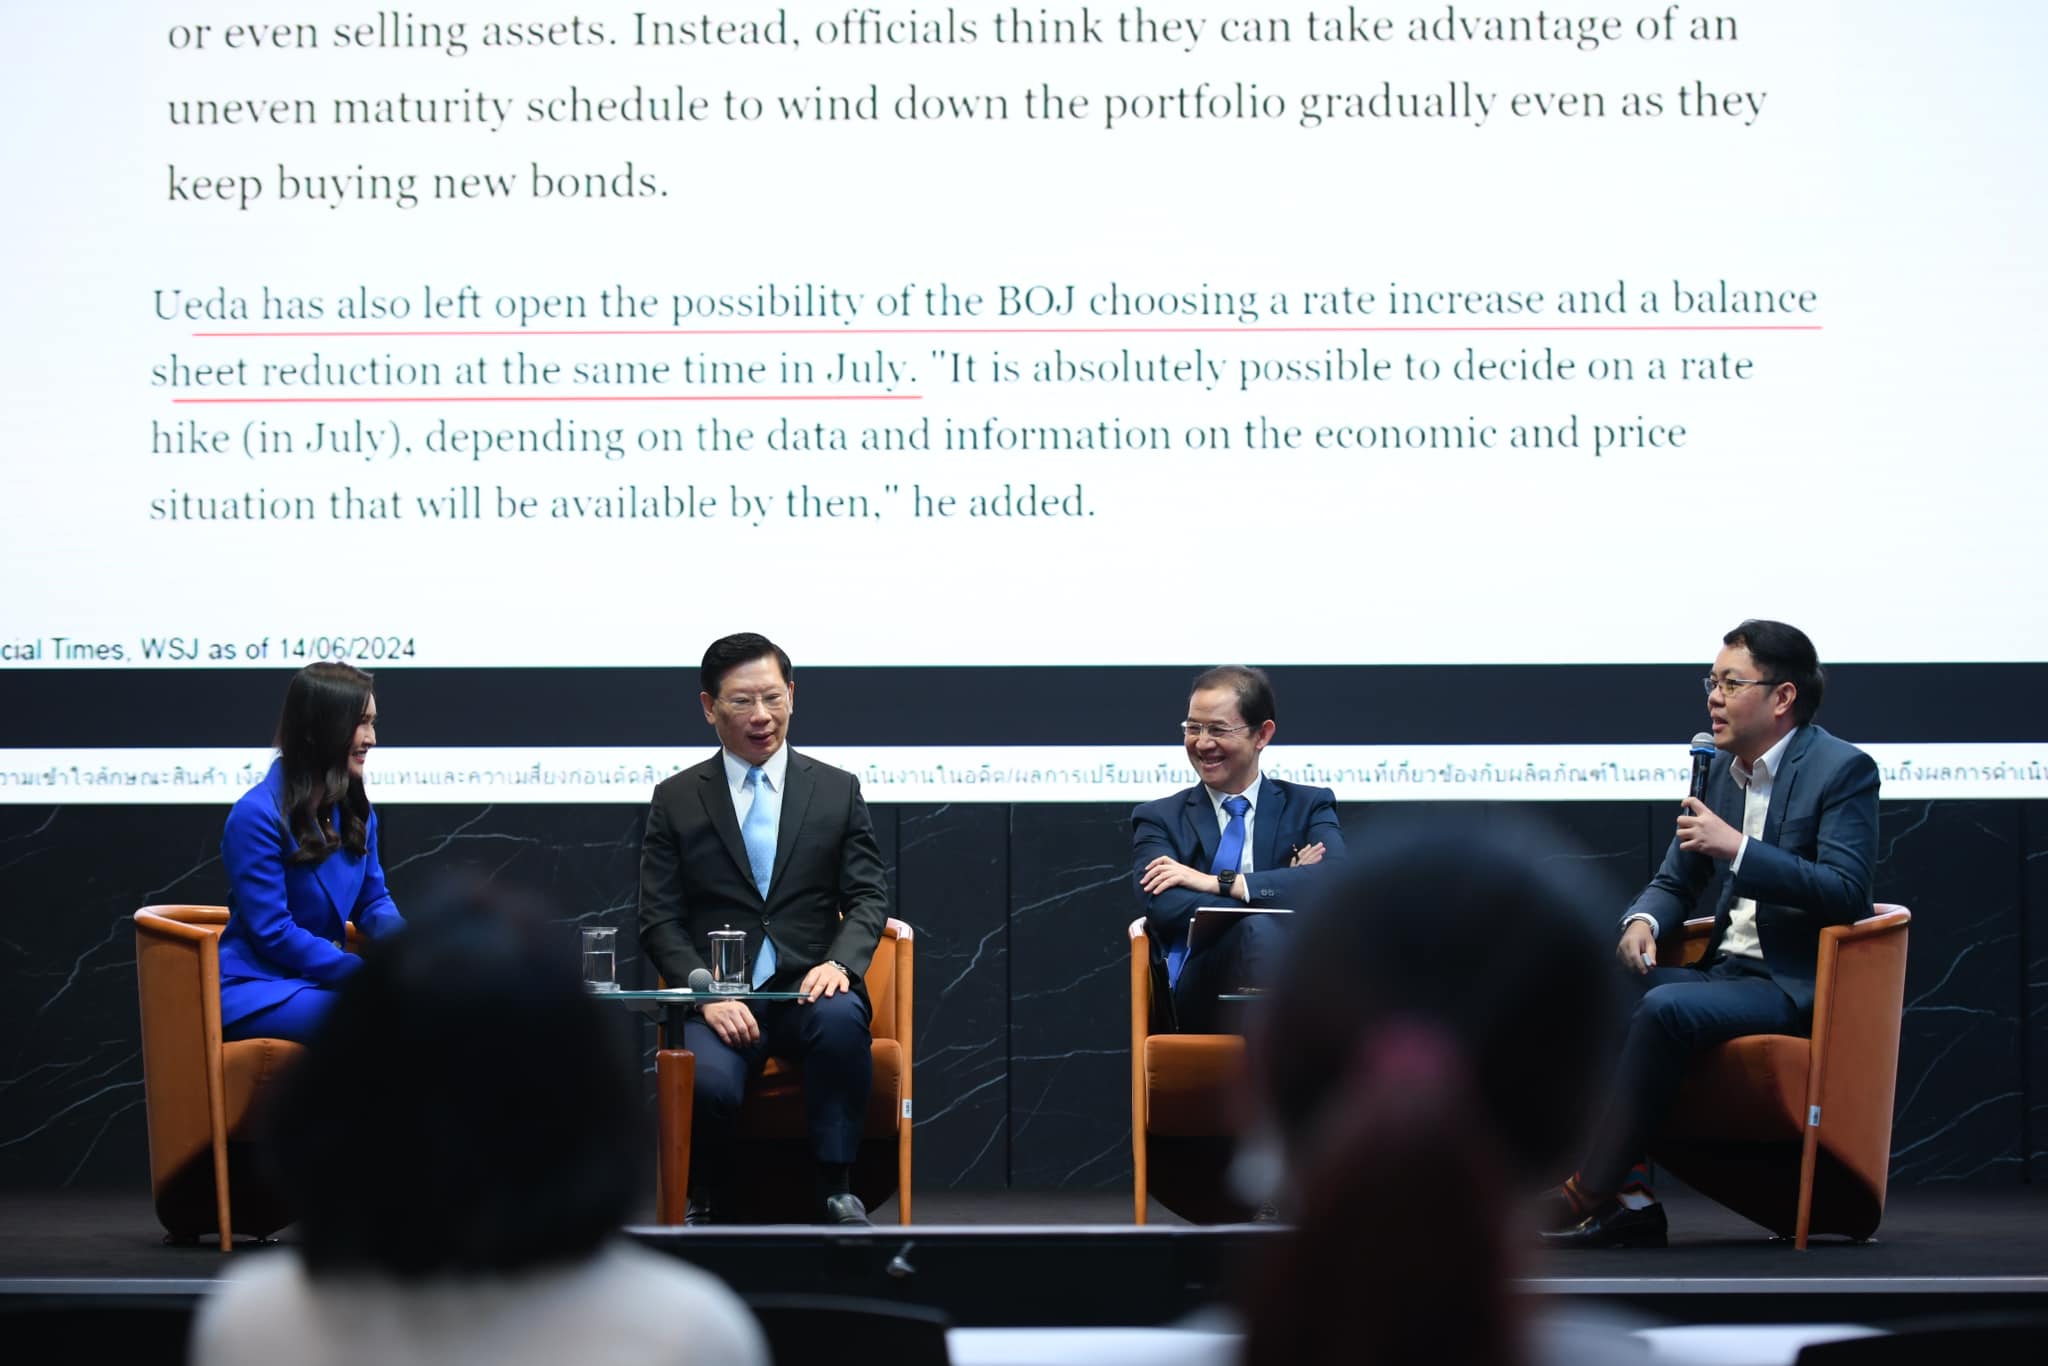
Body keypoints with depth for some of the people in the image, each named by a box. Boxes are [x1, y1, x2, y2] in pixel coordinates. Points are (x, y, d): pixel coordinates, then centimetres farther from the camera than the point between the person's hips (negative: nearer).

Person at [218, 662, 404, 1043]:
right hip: (258, 988, -7)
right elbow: (272, 932, -19)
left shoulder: (355, 809, 8)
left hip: (320, 976, 7)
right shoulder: (258, 814, -16)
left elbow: (372, 902, 15)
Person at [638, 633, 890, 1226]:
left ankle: (835, 1191, -23)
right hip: (719, 996, -1)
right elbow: (659, 920, 5)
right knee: (710, 1083, -33)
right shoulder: (676, 800, 9)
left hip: (809, 985, 1)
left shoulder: (838, 791, 12)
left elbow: (868, 897, 7)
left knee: (842, 1018, -37)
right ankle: (708, 1204, -2)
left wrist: (839, 961, -15)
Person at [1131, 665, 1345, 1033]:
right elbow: (1164, 909, -1)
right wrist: (1279, 890, -3)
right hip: (1204, 996, -1)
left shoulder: (1309, 807, 19)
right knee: (1257, 929, -36)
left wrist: (1219, 883, -6)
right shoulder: (1160, 820, 19)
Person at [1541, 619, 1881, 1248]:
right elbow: (1675, 882, 19)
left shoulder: (1844, 770, -9)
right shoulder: (1719, 770, 13)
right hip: (1727, 970, 8)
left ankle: (1592, 1193, -27)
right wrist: (1642, 921, -5)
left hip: (1798, 984, -8)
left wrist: (1738, 848, -25)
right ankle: (1631, 1195, -21)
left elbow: (1845, 893, -19)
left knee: (1664, 1008, -31)